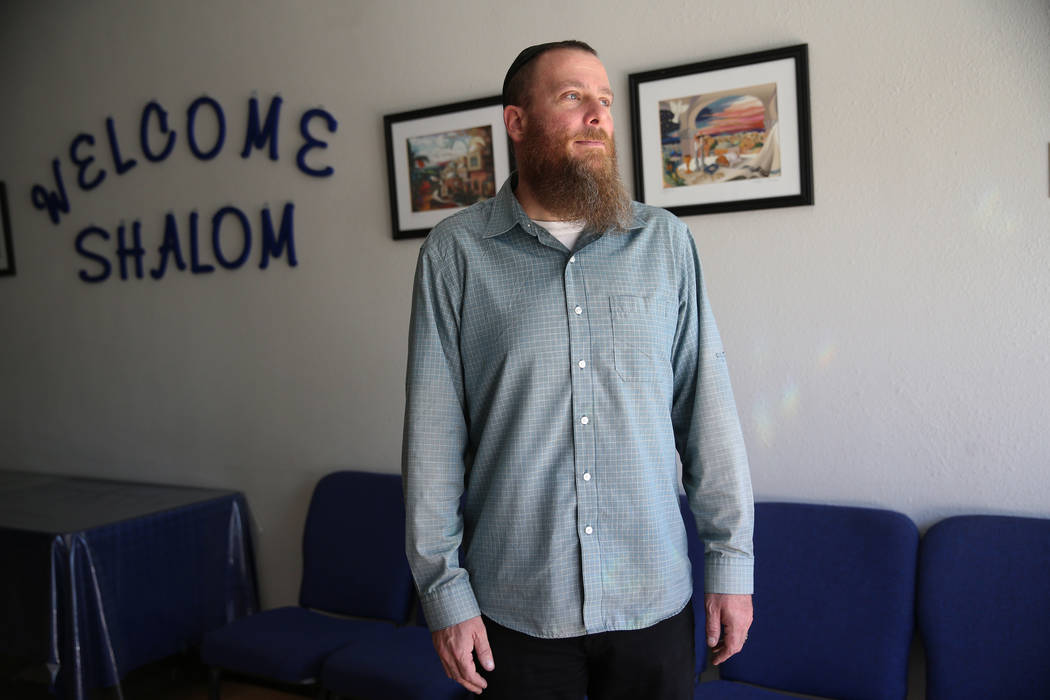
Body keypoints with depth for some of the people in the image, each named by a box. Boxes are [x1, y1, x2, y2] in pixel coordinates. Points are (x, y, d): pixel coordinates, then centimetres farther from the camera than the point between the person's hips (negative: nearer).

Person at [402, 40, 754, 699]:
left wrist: (732, 560, 1)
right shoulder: (456, 251, -3)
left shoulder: (666, 242, 1)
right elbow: (433, 430, -4)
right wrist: (445, 590, -4)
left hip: (654, 598, 2)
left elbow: (708, 407, 2)